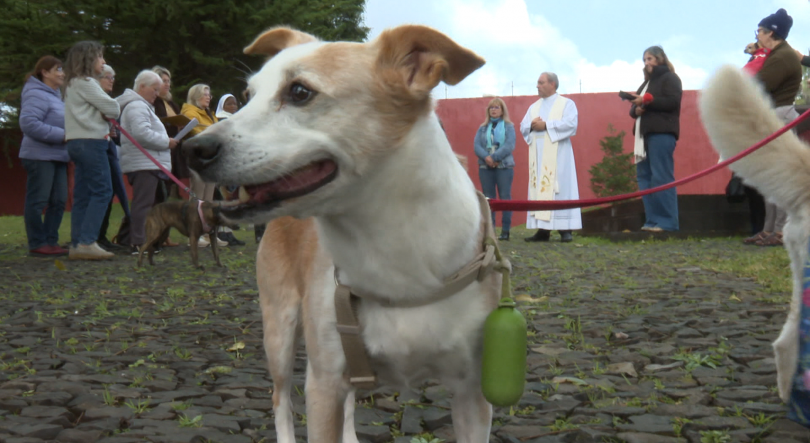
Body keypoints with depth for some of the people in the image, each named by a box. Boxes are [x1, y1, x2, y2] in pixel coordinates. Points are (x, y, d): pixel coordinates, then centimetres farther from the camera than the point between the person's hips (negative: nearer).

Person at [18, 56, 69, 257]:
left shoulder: (55, 95, 19)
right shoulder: (37, 95, -11)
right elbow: (28, 123, -22)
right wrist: (62, 135, -21)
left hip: (57, 156, 9)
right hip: (40, 156, -9)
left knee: (59, 201, 8)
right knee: (38, 201, -3)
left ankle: (51, 241, 14)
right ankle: (37, 244, 1)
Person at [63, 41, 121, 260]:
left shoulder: (73, 84, 21)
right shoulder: (85, 83, -10)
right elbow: (112, 107, -12)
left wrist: (105, 114, -1)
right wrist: (109, 113, 9)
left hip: (77, 142, 10)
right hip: (91, 142, -10)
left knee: (82, 194, 8)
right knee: (102, 191, -10)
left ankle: (77, 245, 8)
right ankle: (87, 242, -14)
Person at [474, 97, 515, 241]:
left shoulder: (509, 127, 6)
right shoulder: (483, 128, 13)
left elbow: (509, 146, -8)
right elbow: (477, 146, 2)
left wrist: (494, 157, -18)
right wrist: (486, 157, -17)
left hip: (504, 166, -3)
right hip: (485, 167, 3)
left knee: (505, 197, -4)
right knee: (488, 198, 2)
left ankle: (505, 230, -4)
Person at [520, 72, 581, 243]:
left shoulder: (566, 103, 5)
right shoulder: (534, 107, 21)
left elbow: (571, 123, -11)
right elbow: (523, 127, 13)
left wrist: (546, 125, -13)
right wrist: (532, 125, -9)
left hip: (558, 155, -5)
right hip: (538, 156, 5)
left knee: (559, 189, -10)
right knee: (539, 189, -1)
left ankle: (565, 229, -9)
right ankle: (543, 230, -2)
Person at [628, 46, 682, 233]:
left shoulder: (670, 78, 2)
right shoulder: (647, 82, 26)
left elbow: (673, 101, -12)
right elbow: (635, 107, 23)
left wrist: (647, 100, -14)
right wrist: (636, 110, 0)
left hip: (662, 134, -8)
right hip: (645, 133, 8)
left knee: (661, 177, -13)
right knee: (644, 176, 2)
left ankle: (667, 222, -13)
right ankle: (652, 220, 3)